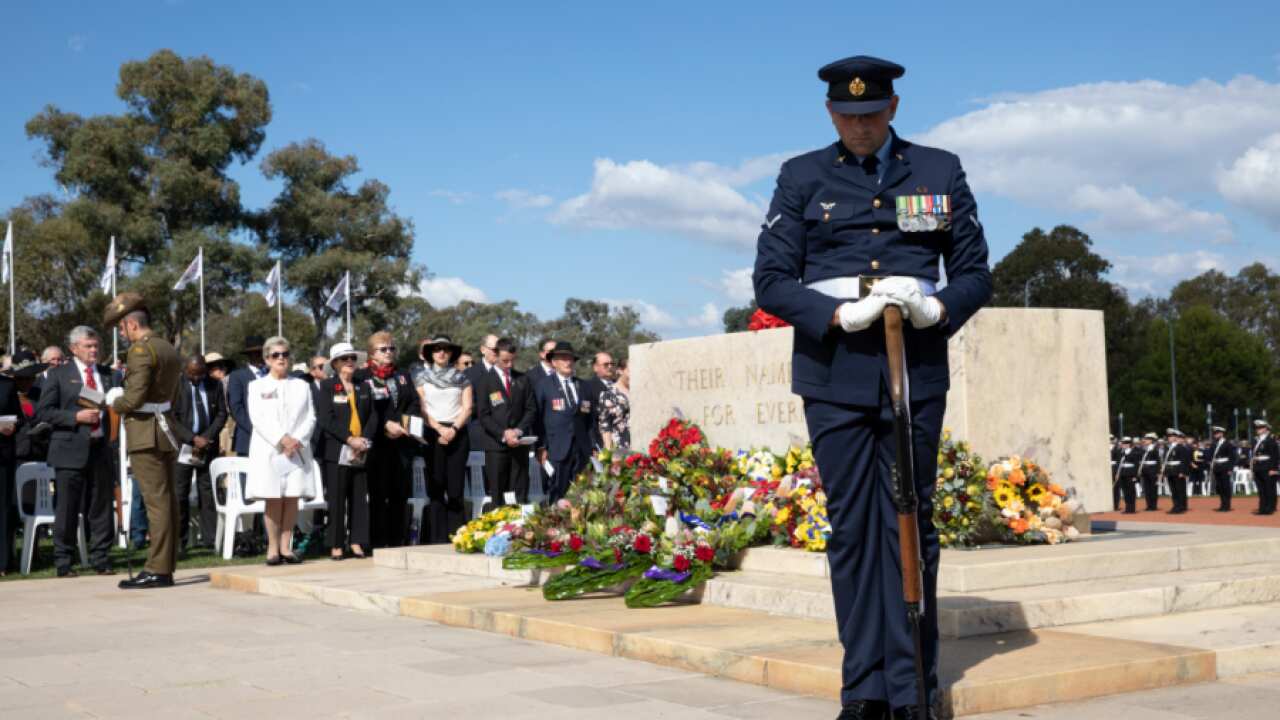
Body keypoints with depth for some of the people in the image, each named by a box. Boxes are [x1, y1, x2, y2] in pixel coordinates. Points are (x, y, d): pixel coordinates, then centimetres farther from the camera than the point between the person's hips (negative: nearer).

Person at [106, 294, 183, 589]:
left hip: (146, 434, -9)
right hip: (166, 431, 9)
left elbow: (135, 397, -20)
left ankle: (157, 570, -9)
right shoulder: (168, 349, 17)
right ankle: (167, 566, 13)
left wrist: (115, 403, 0)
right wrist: (125, 391, 19)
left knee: (156, 501, -10)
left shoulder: (141, 349, -13)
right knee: (167, 500, 9)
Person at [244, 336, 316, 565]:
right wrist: (282, 439, -15)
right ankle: (272, 548, 2)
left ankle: (286, 546, 4)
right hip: (269, 450, -2)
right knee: (273, 500, -4)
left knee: (292, 499, -1)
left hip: (297, 450, 2)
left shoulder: (302, 386, 14)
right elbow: (258, 419, -4)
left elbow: (310, 418, 6)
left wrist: (297, 440, -11)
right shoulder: (257, 386, 8)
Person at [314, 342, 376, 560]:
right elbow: (325, 419, -7)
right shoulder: (326, 387, 3)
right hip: (337, 452, -4)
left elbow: (373, 417, 9)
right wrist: (350, 439, -15)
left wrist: (365, 439, -8)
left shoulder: (364, 388, 16)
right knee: (336, 499, -2)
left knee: (360, 499, 4)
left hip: (362, 452, 4)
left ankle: (357, 542, 9)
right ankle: (336, 545, 2)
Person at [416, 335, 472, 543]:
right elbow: (420, 408, 2)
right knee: (436, 488, -5)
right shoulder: (421, 377, 10)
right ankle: (438, 539, -5)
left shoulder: (461, 378, 13)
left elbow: (467, 407, 5)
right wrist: (439, 428, -10)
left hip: (457, 434, 1)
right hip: (432, 434, -1)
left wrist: (453, 428, -11)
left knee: (455, 489, -3)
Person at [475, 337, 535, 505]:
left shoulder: (523, 379, 13)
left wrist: (519, 430, -6)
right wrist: (503, 434, -14)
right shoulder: (485, 381, 2)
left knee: (520, 494, 0)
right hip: (496, 444, -3)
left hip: (520, 443, 3)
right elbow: (483, 415, -3)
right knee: (496, 494, -3)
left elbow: (529, 409, 11)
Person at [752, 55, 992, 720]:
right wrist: (840, 314, -14)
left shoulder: (940, 171, 10)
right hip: (834, 376, 0)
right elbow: (770, 280, 2)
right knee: (852, 526, 1)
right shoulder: (801, 178, 8)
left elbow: (975, 272, 10)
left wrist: (937, 308, -12)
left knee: (911, 523, 2)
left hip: (917, 373, 0)